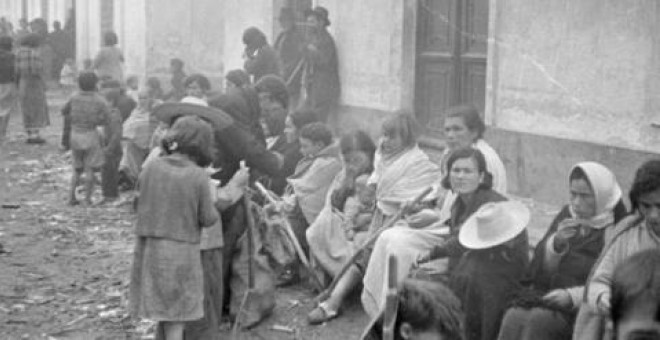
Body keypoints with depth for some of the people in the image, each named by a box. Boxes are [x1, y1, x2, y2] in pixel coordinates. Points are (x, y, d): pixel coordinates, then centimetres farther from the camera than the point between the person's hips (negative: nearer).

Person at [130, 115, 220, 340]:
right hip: (181, 252, -4)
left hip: (149, 248, 4)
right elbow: (207, 219, -8)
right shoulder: (198, 176, -13)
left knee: (164, 307, 16)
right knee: (176, 316, 8)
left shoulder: (153, 168, -2)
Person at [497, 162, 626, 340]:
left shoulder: (613, 231, -4)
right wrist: (556, 242, -8)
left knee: (540, 320, -32)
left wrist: (572, 295, -20)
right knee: (513, 318, -24)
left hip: (579, 307, -5)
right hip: (542, 294, 5)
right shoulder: (566, 215, 15)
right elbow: (541, 265, 13)